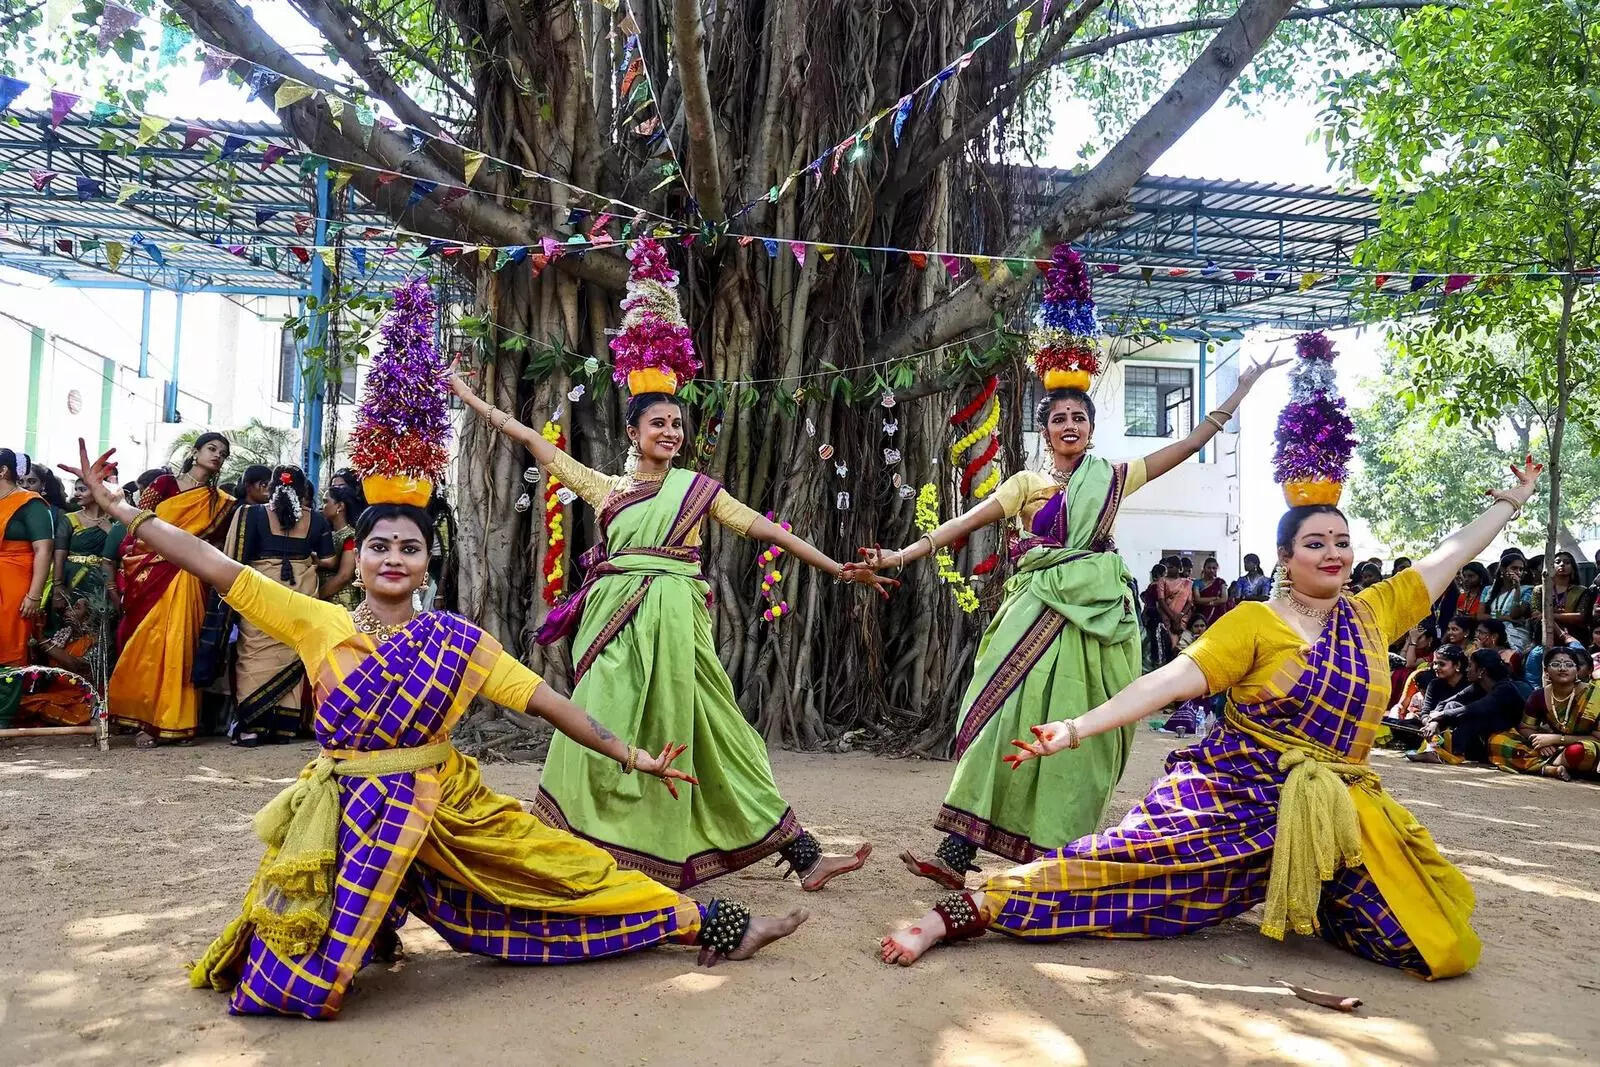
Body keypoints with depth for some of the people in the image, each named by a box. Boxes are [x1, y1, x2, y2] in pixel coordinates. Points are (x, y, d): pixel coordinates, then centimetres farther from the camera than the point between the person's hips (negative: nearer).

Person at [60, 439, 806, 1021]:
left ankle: (712, 926, 11)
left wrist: (629, 756, -6)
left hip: (442, 806, 0)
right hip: (346, 811, 1)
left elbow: (546, 701, -5)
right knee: (291, 961, 1)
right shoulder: (319, 622, -5)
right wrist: (120, 507, -10)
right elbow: (217, 568, -7)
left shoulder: (457, 641, -6)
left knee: (559, 868, 1)